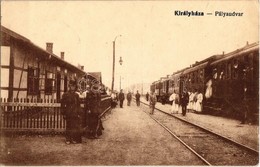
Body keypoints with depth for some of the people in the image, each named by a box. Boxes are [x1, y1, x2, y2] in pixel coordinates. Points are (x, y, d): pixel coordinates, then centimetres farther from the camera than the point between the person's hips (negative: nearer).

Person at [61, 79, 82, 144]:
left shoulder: (76, 95, 10)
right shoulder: (65, 95, 0)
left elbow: (78, 105, 11)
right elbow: (63, 105, -1)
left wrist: (79, 113, 4)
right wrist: (63, 114, -5)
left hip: (75, 114, 3)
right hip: (69, 114, -3)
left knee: (76, 126, 2)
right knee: (69, 126, 3)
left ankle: (74, 139, 12)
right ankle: (68, 139, 13)